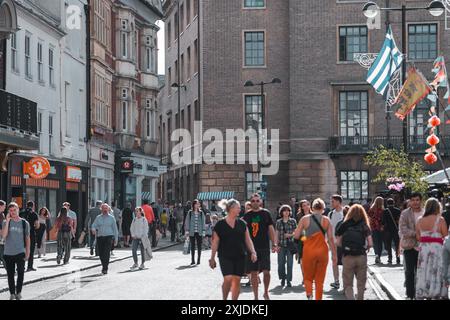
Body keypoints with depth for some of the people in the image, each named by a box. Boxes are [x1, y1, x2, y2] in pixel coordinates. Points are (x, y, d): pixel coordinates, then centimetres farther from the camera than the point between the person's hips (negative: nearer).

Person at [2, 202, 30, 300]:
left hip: (20, 253, -1)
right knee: (10, 274, 6)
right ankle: (12, 293, 15)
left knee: (20, 273, -2)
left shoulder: (24, 223, 1)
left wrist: (28, 252, 0)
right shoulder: (6, 222, 0)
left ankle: (18, 292, 12)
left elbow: (27, 238, 6)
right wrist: (7, 221, -18)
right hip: (8, 253, 1)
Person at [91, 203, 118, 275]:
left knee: (107, 253, -15)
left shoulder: (111, 218, 6)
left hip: (108, 237, -3)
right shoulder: (98, 218, 10)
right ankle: (104, 266, 27)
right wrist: (93, 229, -22)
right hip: (100, 237, 3)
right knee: (101, 253, 6)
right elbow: (94, 225, 2)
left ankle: (105, 269, -15)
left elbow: (115, 228, 7)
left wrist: (116, 239, 5)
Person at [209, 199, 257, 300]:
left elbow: (248, 240, 12)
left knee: (237, 280, 3)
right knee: (228, 279, -16)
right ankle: (224, 298, 4)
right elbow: (215, 243, 2)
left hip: (240, 257, 4)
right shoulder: (220, 224, -1)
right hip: (225, 257, -4)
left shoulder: (242, 224, 9)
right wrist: (212, 258, 2)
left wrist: (253, 252, -1)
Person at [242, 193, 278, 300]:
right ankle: (256, 296, 12)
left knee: (266, 271, -6)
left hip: (264, 247, -1)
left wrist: (275, 244, -3)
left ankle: (266, 293, 16)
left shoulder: (266, 213, 5)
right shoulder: (247, 215, 7)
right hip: (251, 247, 1)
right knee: (254, 273, 3)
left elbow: (271, 229, 6)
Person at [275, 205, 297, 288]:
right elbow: (277, 234, 8)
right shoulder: (278, 222, 7)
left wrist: (290, 235, -12)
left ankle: (289, 280, 3)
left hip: (290, 244, -1)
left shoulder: (293, 221, 5)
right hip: (281, 245, 1)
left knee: (289, 263, -4)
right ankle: (283, 279, 18)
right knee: (281, 263, -1)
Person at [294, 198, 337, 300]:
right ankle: (318, 298, 11)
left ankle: (309, 295, -12)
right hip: (322, 250, 1)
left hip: (309, 250, -1)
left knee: (308, 277, 12)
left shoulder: (305, 219, -2)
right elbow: (331, 238, -3)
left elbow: (296, 236, -3)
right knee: (320, 280, 11)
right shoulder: (326, 220, -1)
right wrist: (334, 254, 3)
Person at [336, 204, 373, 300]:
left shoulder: (344, 225, 4)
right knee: (361, 283, 16)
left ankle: (350, 297, -17)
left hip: (347, 256, -1)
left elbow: (338, 242, 1)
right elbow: (370, 243, -3)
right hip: (361, 256, 1)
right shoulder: (365, 226, 4)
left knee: (348, 284, 3)